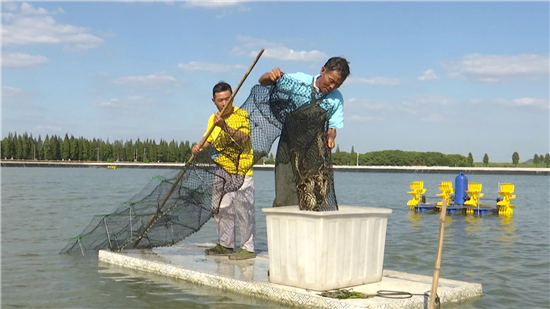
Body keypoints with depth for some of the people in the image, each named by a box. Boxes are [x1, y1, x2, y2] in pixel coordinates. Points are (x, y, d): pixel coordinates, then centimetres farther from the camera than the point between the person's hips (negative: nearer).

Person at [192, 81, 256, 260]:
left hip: (242, 171, -7)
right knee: (221, 209, 12)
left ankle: (247, 248, 0)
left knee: (244, 210, -7)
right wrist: (199, 148, -4)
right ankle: (225, 245, 24)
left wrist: (224, 126, -36)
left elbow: (243, 138, -25)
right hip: (222, 170, 7)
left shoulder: (241, 115, -11)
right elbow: (209, 140, 18)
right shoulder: (213, 119, 8)